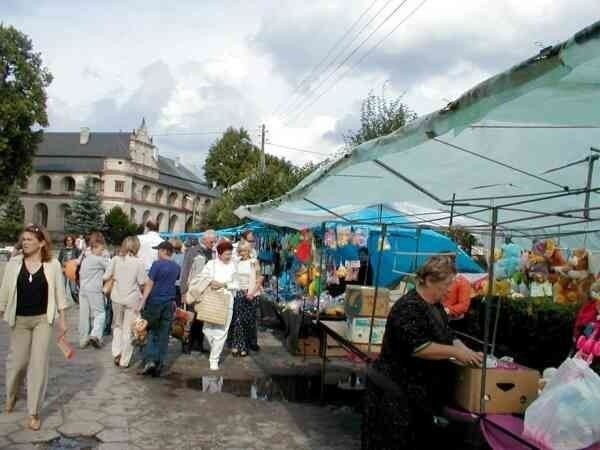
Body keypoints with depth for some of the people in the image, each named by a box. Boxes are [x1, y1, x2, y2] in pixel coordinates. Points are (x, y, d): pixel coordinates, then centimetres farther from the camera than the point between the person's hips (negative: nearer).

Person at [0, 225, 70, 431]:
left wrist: (62, 318, 0)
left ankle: (34, 413, 8)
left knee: (39, 363, -3)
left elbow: (59, 292, -1)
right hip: (19, 320, 2)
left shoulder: (53, 264, -7)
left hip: (43, 319, -2)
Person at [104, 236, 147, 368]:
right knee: (128, 330, 8)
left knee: (117, 325, 24)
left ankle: (116, 352, 13)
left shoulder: (116, 259, -6)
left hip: (117, 298, 2)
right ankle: (124, 360, 14)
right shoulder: (139, 262, -13)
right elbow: (142, 282, -11)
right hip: (132, 299, -2)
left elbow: (106, 277, -3)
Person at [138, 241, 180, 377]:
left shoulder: (157, 264, -10)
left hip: (155, 301, -4)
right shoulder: (176, 267, 7)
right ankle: (159, 365, 9)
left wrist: (142, 302, -13)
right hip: (169, 303, 4)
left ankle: (150, 360, -6)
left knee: (152, 332, 7)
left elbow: (149, 284, -12)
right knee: (164, 335, 7)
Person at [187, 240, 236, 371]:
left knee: (221, 330, -2)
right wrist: (210, 282, -17)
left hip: (226, 301, 0)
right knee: (208, 329, 3)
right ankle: (216, 349, 30)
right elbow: (201, 278, -1)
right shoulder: (211, 264, 2)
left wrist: (223, 285, -12)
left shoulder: (233, 265, 3)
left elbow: (235, 284, 2)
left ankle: (214, 359, 7)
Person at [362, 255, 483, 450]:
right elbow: (417, 347, -28)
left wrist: (468, 352, 1)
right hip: (394, 391, -9)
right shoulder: (409, 307, -21)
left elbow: (447, 338, 18)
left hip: (418, 391, 10)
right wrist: (456, 353, -24)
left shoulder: (435, 306, 10)